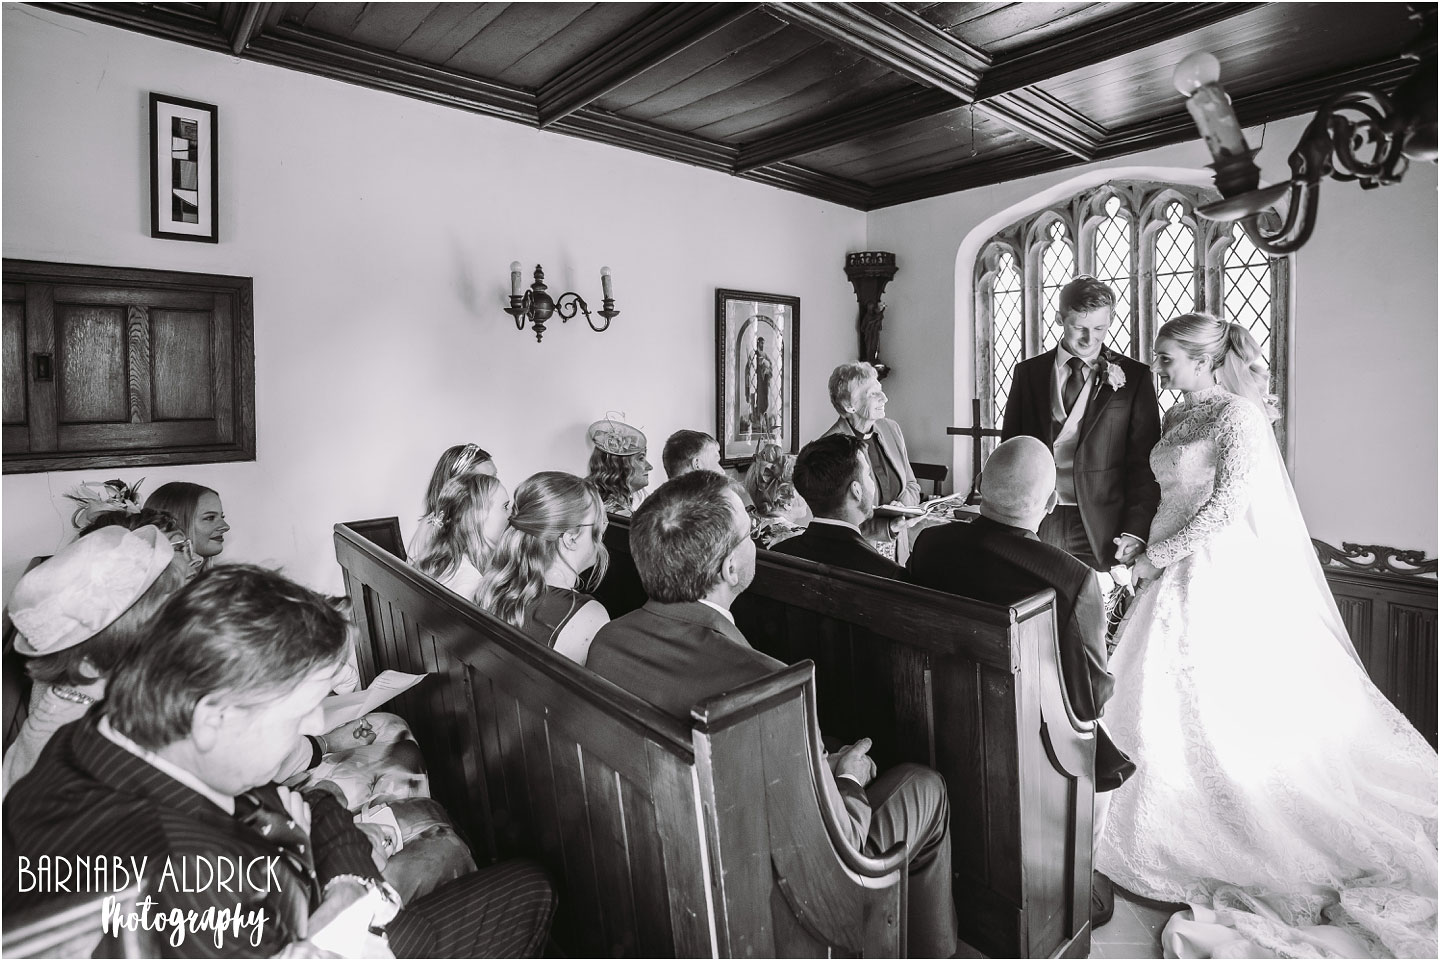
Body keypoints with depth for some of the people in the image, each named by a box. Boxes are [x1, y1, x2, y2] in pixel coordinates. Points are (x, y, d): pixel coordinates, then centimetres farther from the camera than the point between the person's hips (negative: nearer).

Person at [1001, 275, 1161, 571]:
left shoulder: (1133, 377, 3)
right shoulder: (1028, 372, 8)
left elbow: (1144, 463, 0)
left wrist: (1136, 531, -10)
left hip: (1103, 533, -1)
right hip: (1037, 524, 2)